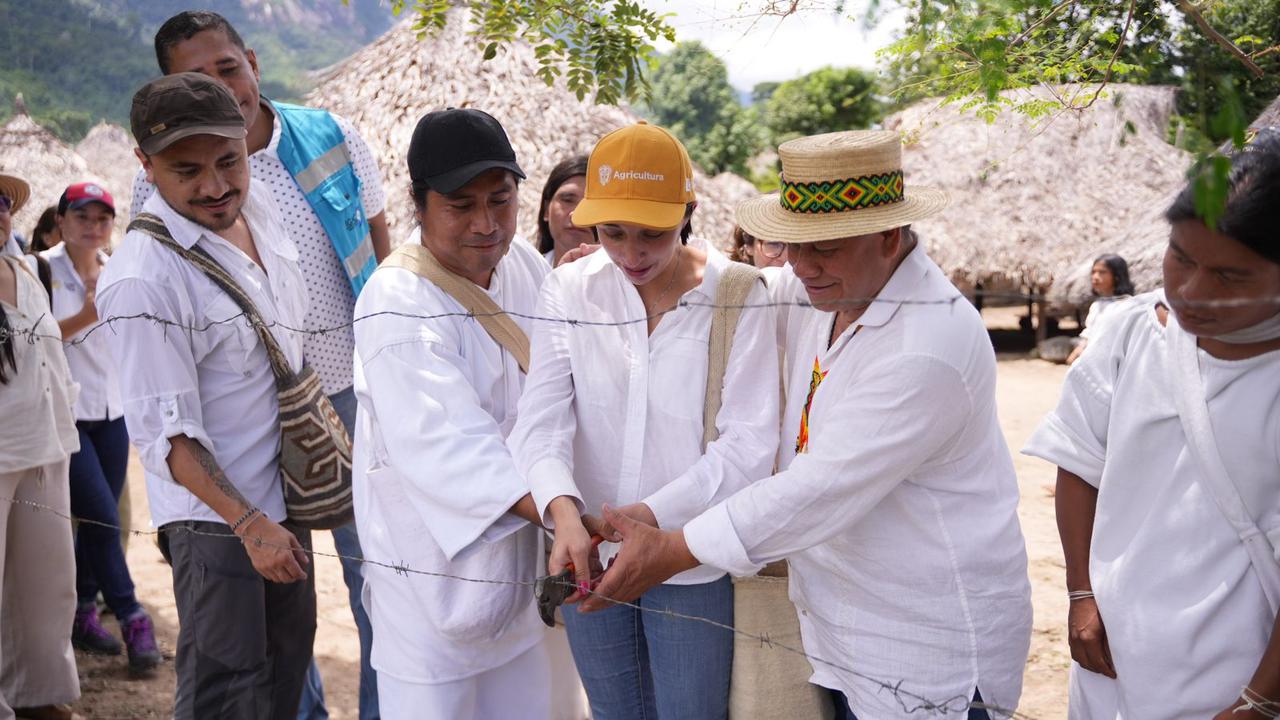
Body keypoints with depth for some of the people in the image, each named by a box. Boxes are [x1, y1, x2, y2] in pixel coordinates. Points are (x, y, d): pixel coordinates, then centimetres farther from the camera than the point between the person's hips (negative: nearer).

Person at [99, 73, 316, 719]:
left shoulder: (258, 206, -1)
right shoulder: (142, 279, -24)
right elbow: (166, 434, -22)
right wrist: (250, 525, -22)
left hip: (284, 492, 8)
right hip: (217, 518, -8)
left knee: (288, 664, 21)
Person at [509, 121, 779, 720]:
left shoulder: (737, 297, -11)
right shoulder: (569, 291, -4)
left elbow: (751, 441, -15)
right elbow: (542, 419, -12)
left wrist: (650, 514, -26)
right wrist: (564, 511, -31)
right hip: (588, 557, 3)